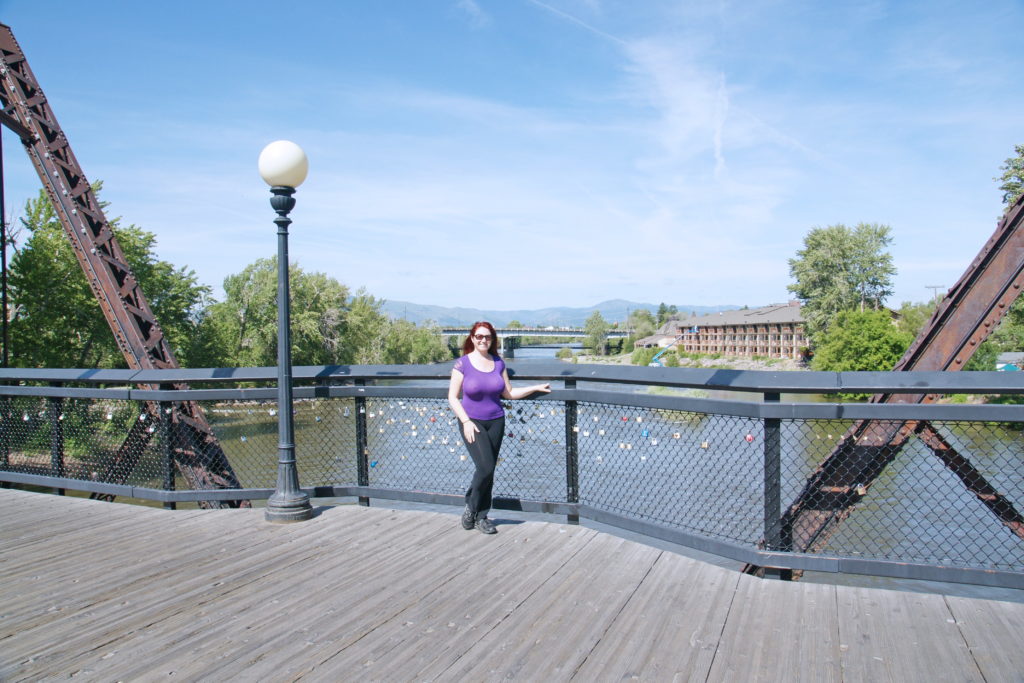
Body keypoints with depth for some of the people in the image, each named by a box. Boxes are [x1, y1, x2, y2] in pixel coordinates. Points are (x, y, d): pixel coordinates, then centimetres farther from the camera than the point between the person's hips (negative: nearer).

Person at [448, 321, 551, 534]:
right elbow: (452, 397, -5)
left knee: (489, 471, 4)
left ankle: (481, 517, 19)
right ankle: (471, 507, 8)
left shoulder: (498, 363, 6)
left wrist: (535, 388, 6)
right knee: (485, 467, -17)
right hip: (472, 422, -4)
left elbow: (509, 393, 11)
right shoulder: (462, 364, -5)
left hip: (495, 422, 4)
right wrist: (466, 421, -13)